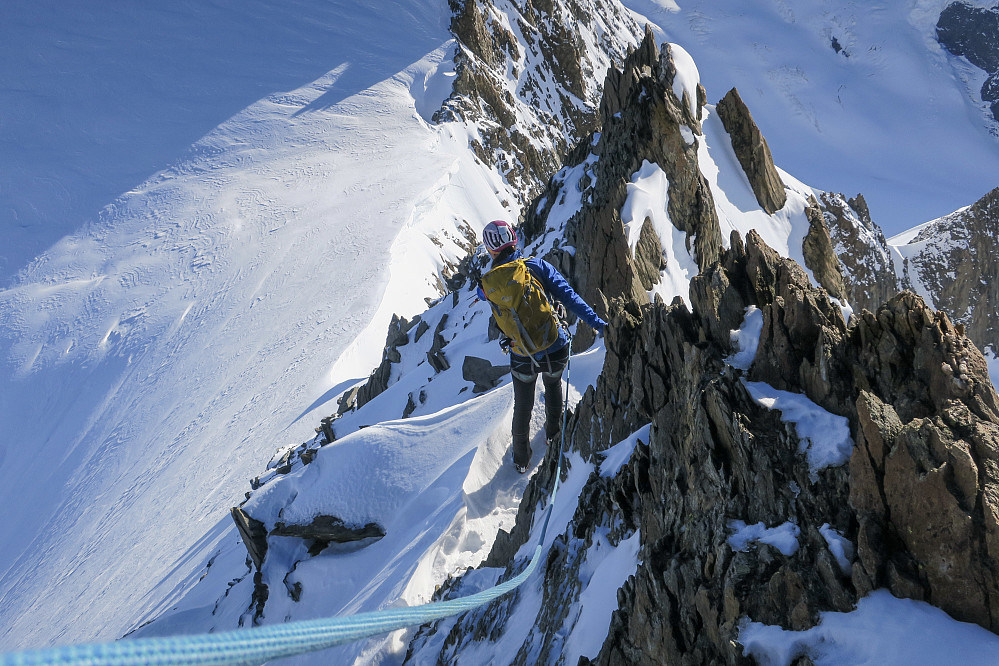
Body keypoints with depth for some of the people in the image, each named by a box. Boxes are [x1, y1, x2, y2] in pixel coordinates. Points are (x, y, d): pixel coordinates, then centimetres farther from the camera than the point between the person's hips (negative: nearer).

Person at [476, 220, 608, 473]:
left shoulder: (486, 287, -9)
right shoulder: (537, 266, -11)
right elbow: (569, 296, -14)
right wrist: (596, 323, -12)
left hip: (522, 360, 0)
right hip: (555, 352, 0)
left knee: (522, 407, 26)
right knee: (553, 385, 35)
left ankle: (522, 459, 44)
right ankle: (553, 432, 55)